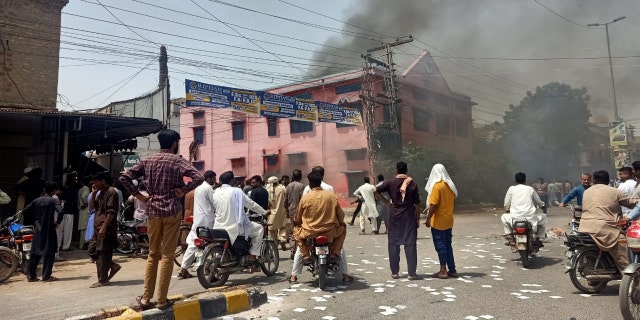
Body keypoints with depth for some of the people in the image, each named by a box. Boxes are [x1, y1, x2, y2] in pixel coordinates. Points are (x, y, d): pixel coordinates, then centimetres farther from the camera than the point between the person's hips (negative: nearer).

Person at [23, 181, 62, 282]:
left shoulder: (36, 200, 5)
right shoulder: (53, 201, -10)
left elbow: (25, 210, 8)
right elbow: (60, 211, -24)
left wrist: (35, 218, 16)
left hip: (37, 229, 5)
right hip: (49, 229, -5)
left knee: (35, 252, 12)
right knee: (49, 253, 1)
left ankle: (31, 275, 15)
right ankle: (46, 276, 2)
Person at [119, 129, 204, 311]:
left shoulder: (148, 161, 9)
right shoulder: (177, 160, -5)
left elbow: (124, 178, 7)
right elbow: (199, 178, -20)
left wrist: (138, 196, 7)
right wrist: (183, 191, -10)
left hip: (153, 210, 4)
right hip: (172, 210, -4)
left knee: (153, 254, 15)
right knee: (167, 255, 2)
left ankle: (146, 298, 16)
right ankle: (162, 300, 6)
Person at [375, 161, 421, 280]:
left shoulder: (390, 183, -1)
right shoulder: (412, 183, -2)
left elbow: (376, 191, -9)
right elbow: (417, 204, -1)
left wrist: (387, 202, -1)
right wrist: (418, 218, 6)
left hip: (395, 216, 1)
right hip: (409, 217, 0)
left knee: (393, 244, 9)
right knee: (410, 244, 3)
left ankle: (394, 272, 13)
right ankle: (412, 273, 4)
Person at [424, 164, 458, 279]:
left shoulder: (437, 186, -16)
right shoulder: (450, 185, 6)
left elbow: (433, 205, -20)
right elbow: (453, 202, 15)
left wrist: (428, 219, -13)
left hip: (438, 222, -7)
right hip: (448, 221, 7)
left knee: (440, 245, 0)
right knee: (447, 245, 14)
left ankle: (443, 271, 4)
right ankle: (452, 270, 18)